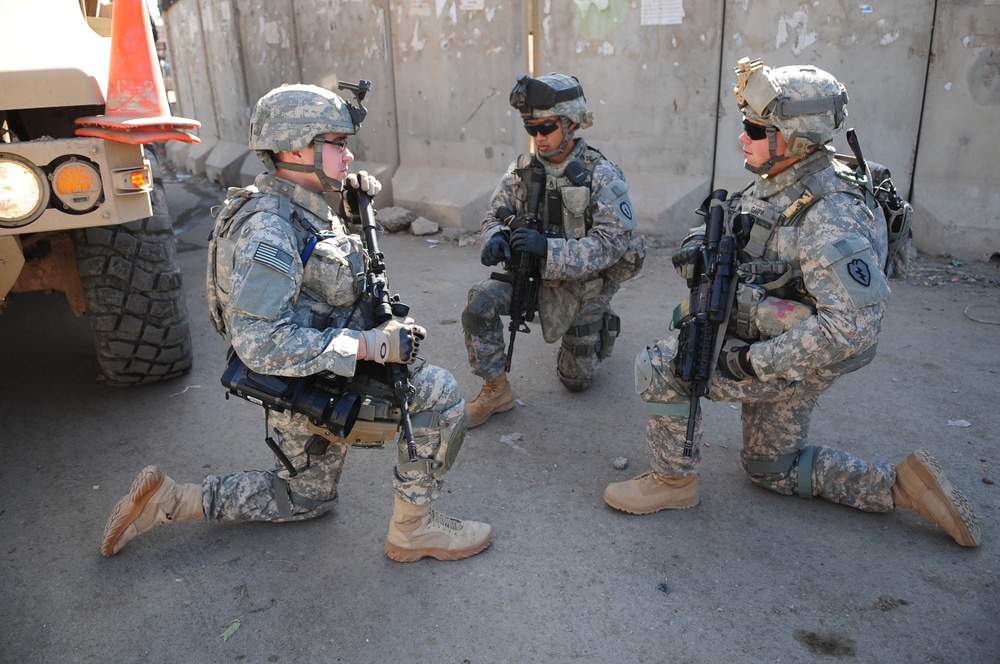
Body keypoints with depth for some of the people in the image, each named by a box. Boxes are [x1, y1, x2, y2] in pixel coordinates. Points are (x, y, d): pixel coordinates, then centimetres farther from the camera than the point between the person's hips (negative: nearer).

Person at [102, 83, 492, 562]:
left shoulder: (309, 206, 2)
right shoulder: (267, 231, -26)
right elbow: (260, 344, -32)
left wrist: (348, 202, 3)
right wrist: (371, 344, -32)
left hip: (322, 373, 10)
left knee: (306, 497, 26)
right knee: (439, 393, -15)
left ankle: (167, 500, 28)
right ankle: (412, 529, -1)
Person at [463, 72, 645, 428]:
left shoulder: (602, 175, -18)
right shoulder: (523, 169, -6)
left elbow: (610, 244, -25)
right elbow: (495, 216, 0)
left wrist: (548, 248, -39)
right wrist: (495, 239, -26)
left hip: (583, 284, -2)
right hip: (530, 274, 3)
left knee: (577, 379, 11)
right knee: (480, 301, -28)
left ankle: (601, 327, 44)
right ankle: (496, 391, -10)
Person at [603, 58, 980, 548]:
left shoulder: (830, 221, -30)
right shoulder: (775, 184, -1)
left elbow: (855, 324, -35)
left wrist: (756, 360, -31)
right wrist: (698, 247, -10)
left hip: (797, 364, -10)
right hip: (773, 351, 10)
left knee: (658, 367, -16)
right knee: (773, 468, 23)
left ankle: (674, 480, 2)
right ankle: (901, 486, 24)